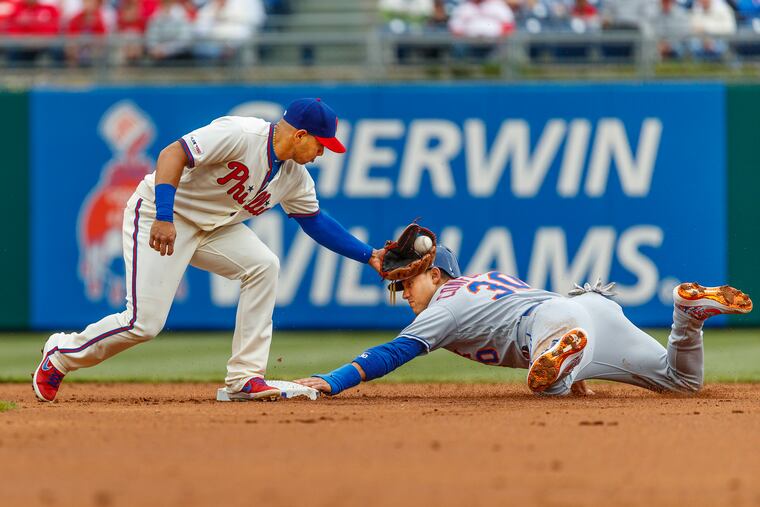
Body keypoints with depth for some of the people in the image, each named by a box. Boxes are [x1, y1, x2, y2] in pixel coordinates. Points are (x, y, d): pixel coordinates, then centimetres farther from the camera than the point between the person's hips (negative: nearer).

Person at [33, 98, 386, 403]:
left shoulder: (294, 177, 1)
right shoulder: (239, 134, -25)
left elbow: (315, 221, 16)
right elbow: (172, 155, -32)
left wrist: (368, 256, 10)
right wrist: (164, 218, -42)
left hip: (212, 226, 8)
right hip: (157, 215, -8)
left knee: (263, 265, -15)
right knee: (145, 322, -15)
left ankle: (244, 378, -11)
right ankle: (61, 354, 11)